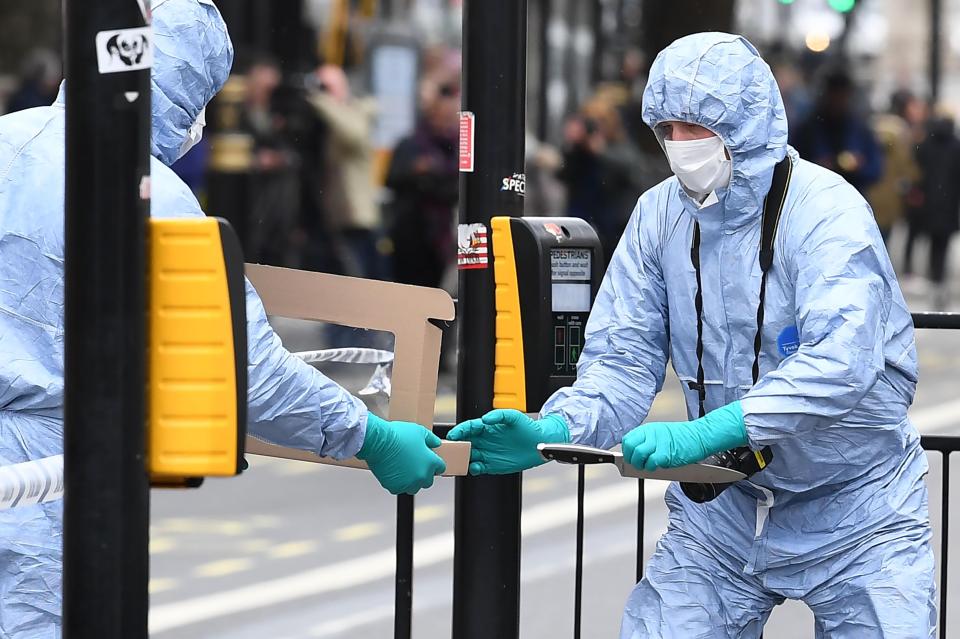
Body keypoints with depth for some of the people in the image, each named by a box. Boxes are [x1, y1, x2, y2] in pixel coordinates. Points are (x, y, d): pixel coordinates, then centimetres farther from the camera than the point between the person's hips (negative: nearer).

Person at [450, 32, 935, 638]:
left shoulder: (825, 211, -20)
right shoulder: (661, 215, -3)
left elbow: (842, 360, -34)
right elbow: (624, 360, -3)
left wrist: (702, 433, -43)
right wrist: (554, 430, -25)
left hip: (855, 513, -4)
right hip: (726, 506, 4)